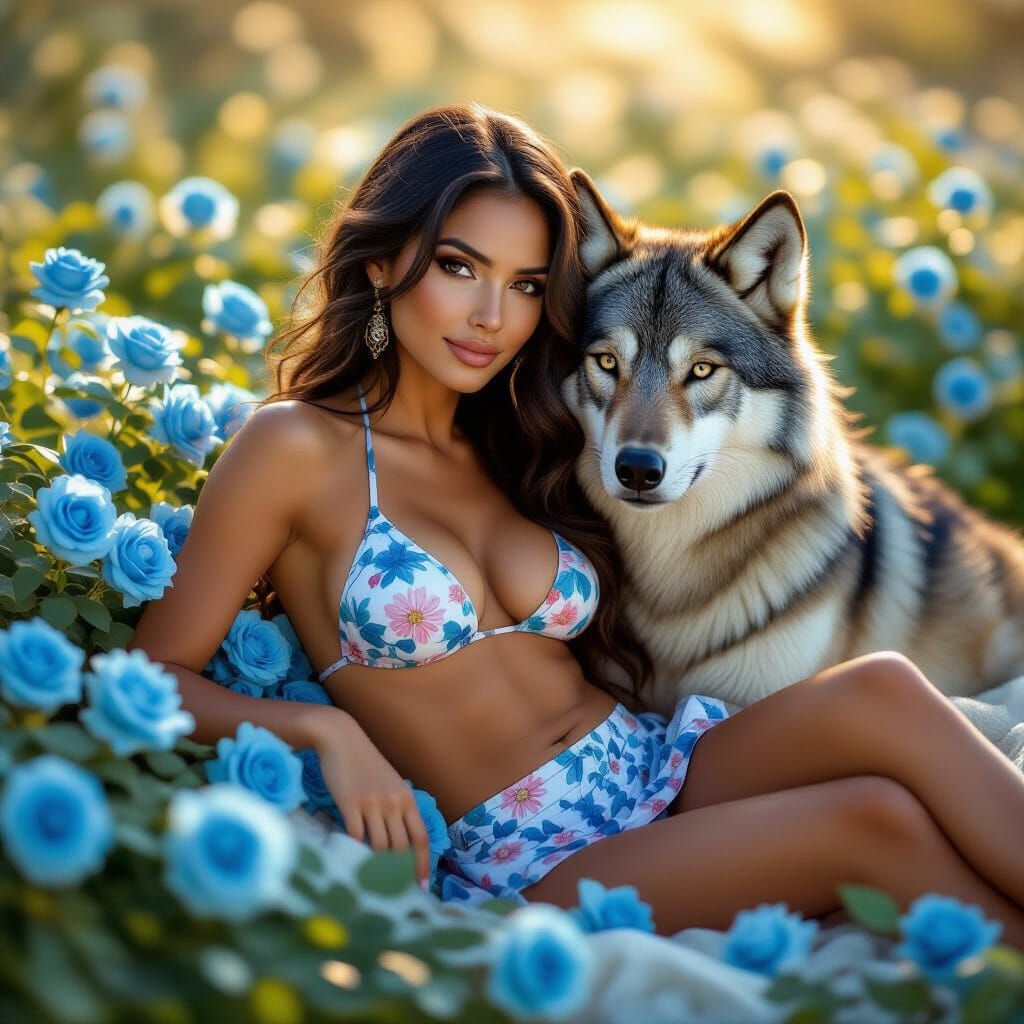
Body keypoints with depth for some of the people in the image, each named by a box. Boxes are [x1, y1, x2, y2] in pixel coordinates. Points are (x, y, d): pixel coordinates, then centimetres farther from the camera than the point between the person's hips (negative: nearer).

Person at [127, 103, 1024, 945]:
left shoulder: (519, 446, 16)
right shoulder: (298, 446, -3)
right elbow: (159, 678, -4)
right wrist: (327, 730, -18)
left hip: (666, 763, 6)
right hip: (522, 860, -6)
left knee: (882, 692, -23)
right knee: (878, 822, -27)